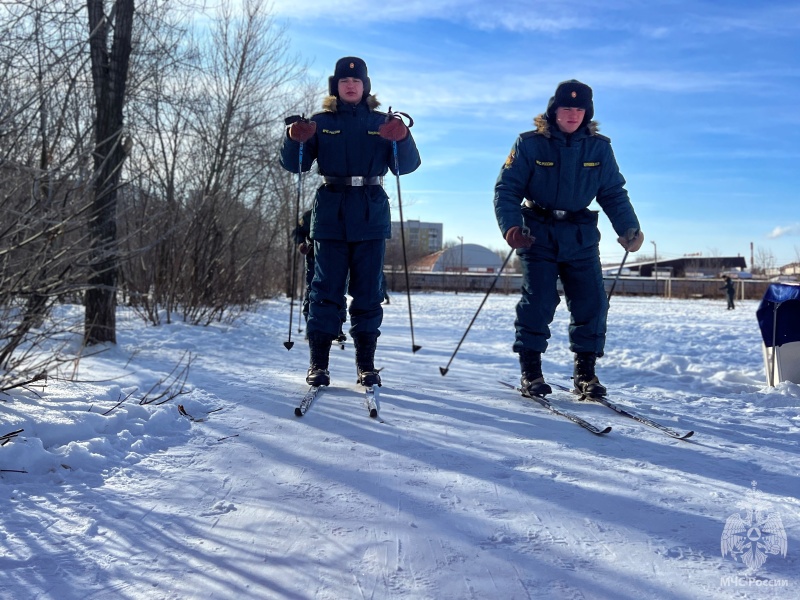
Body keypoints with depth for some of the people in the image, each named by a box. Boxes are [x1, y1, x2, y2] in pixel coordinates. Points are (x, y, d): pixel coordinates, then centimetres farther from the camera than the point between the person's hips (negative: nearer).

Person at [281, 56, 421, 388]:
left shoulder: (381, 123, 11)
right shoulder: (321, 122, 11)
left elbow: (407, 165, 0)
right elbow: (295, 164, 4)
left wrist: (402, 139, -20)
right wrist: (295, 139, -17)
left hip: (371, 215, 1)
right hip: (330, 214, 0)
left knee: (368, 292, 3)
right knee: (326, 289, -3)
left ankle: (366, 364, 10)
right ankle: (318, 364, 3)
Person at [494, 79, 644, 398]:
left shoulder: (599, 147, 4)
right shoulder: (530, 144, -4)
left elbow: (613, 193, 7)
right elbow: (507, 188, -6)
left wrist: (629, 227, -7)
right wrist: (511, 226, -21)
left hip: (580, 237, 3)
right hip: (538, 233, -3)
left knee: (592, 302, -2)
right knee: (538, 299, -10)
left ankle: (585, 371, 11)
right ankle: (530, 370, 3)